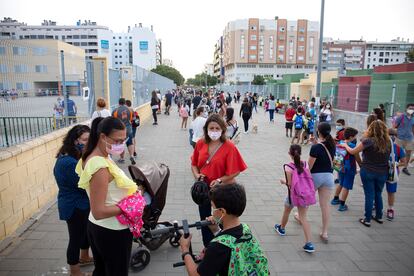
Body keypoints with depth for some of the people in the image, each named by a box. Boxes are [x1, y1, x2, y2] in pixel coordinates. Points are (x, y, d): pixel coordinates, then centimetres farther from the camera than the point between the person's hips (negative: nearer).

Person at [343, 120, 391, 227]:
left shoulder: (368, 141, -17)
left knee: (369, 195, 6)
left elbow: (353, 152, -8)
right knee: (378, 194, 20)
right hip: (382, 173, 4)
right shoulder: (388, 142, -6)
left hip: (368, 172, -3)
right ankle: (379, 217, 34)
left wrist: (345, 145, 10)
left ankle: (367, 219, 14)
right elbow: (388, 156, 5)